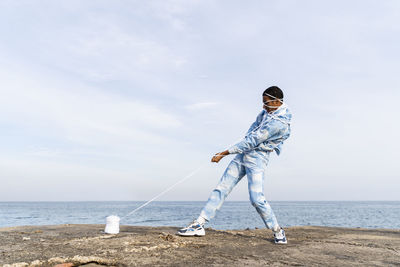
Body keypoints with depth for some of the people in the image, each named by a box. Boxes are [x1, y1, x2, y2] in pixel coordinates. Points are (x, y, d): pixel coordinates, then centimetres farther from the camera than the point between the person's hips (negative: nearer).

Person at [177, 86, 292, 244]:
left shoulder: (279, 123, -20)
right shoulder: (269, 110, 8)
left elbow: (252, 142, -22)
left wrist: (223, 154, -19)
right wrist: (248, 138, 10)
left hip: (257, 158, -8)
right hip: (243, 154, 8)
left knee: (256, 199, -14)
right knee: (221, 188, 1)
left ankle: (278, 232, 12)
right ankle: (199, 225, 2)